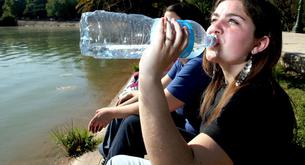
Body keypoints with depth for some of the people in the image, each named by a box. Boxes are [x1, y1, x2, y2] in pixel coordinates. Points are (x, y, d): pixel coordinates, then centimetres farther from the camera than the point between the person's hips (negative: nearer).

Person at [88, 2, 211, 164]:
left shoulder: (197, 64, -27)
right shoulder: (182, 60, 3)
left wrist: (111, 112, -13)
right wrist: (117, 108, -1)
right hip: (184, 122, 9)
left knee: (133, 123, -20)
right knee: (124, 111, 7)